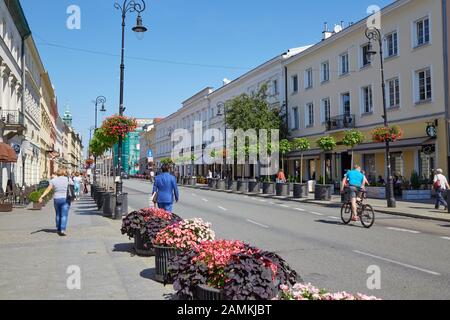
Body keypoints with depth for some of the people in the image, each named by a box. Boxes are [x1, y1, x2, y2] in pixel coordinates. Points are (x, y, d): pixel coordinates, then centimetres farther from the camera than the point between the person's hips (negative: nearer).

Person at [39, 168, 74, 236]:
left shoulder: (53, 180, 2)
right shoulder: (68, 179, -4)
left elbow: (48, 190, -4)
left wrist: (41, 197, -5)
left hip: (56, 199, 3)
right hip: (65, 199, -3)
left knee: (58, 215, 18)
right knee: (64, 215, -4)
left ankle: (58, 229, 24)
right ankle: (62, 230, -14)